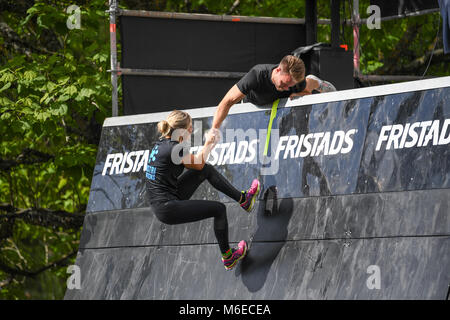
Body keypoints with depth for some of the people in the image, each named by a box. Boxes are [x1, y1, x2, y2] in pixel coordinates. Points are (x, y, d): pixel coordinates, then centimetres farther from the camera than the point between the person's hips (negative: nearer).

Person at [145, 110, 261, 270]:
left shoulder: (162, 143, 7)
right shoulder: (173, 149, -22)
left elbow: (194, 162, 20)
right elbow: (198, 164, -3)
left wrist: (208, 146, 15)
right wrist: (208, 144, 11)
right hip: (168, 209, -10)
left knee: (208, 170, 14)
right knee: (219, 209, 1)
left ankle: (243, 199, 27)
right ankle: (227, 257, 18)